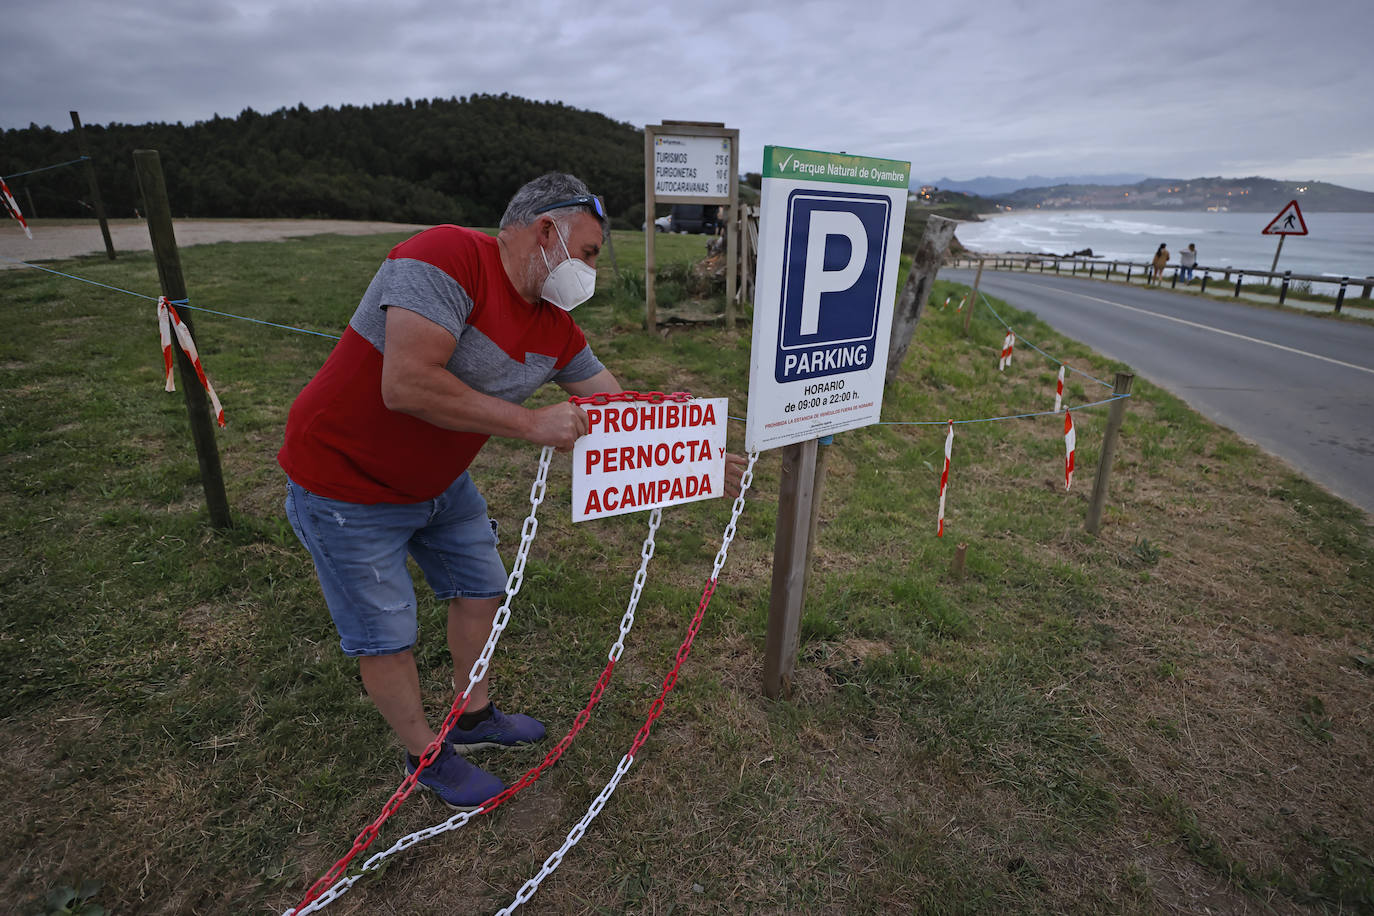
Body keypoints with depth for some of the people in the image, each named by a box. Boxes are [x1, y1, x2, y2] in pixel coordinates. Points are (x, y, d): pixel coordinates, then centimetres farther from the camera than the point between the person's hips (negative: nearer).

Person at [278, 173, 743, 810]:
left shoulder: (555, 327, -3)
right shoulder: (447, 256, -27)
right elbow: (406, 385, -37)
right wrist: (531, 424, -31)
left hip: (439, 483, 8)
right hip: (349, 489, -8)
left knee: (481, 589, 17)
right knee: (389, 636, 5)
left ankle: (475, 719, 39)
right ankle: (426, 756, 29)